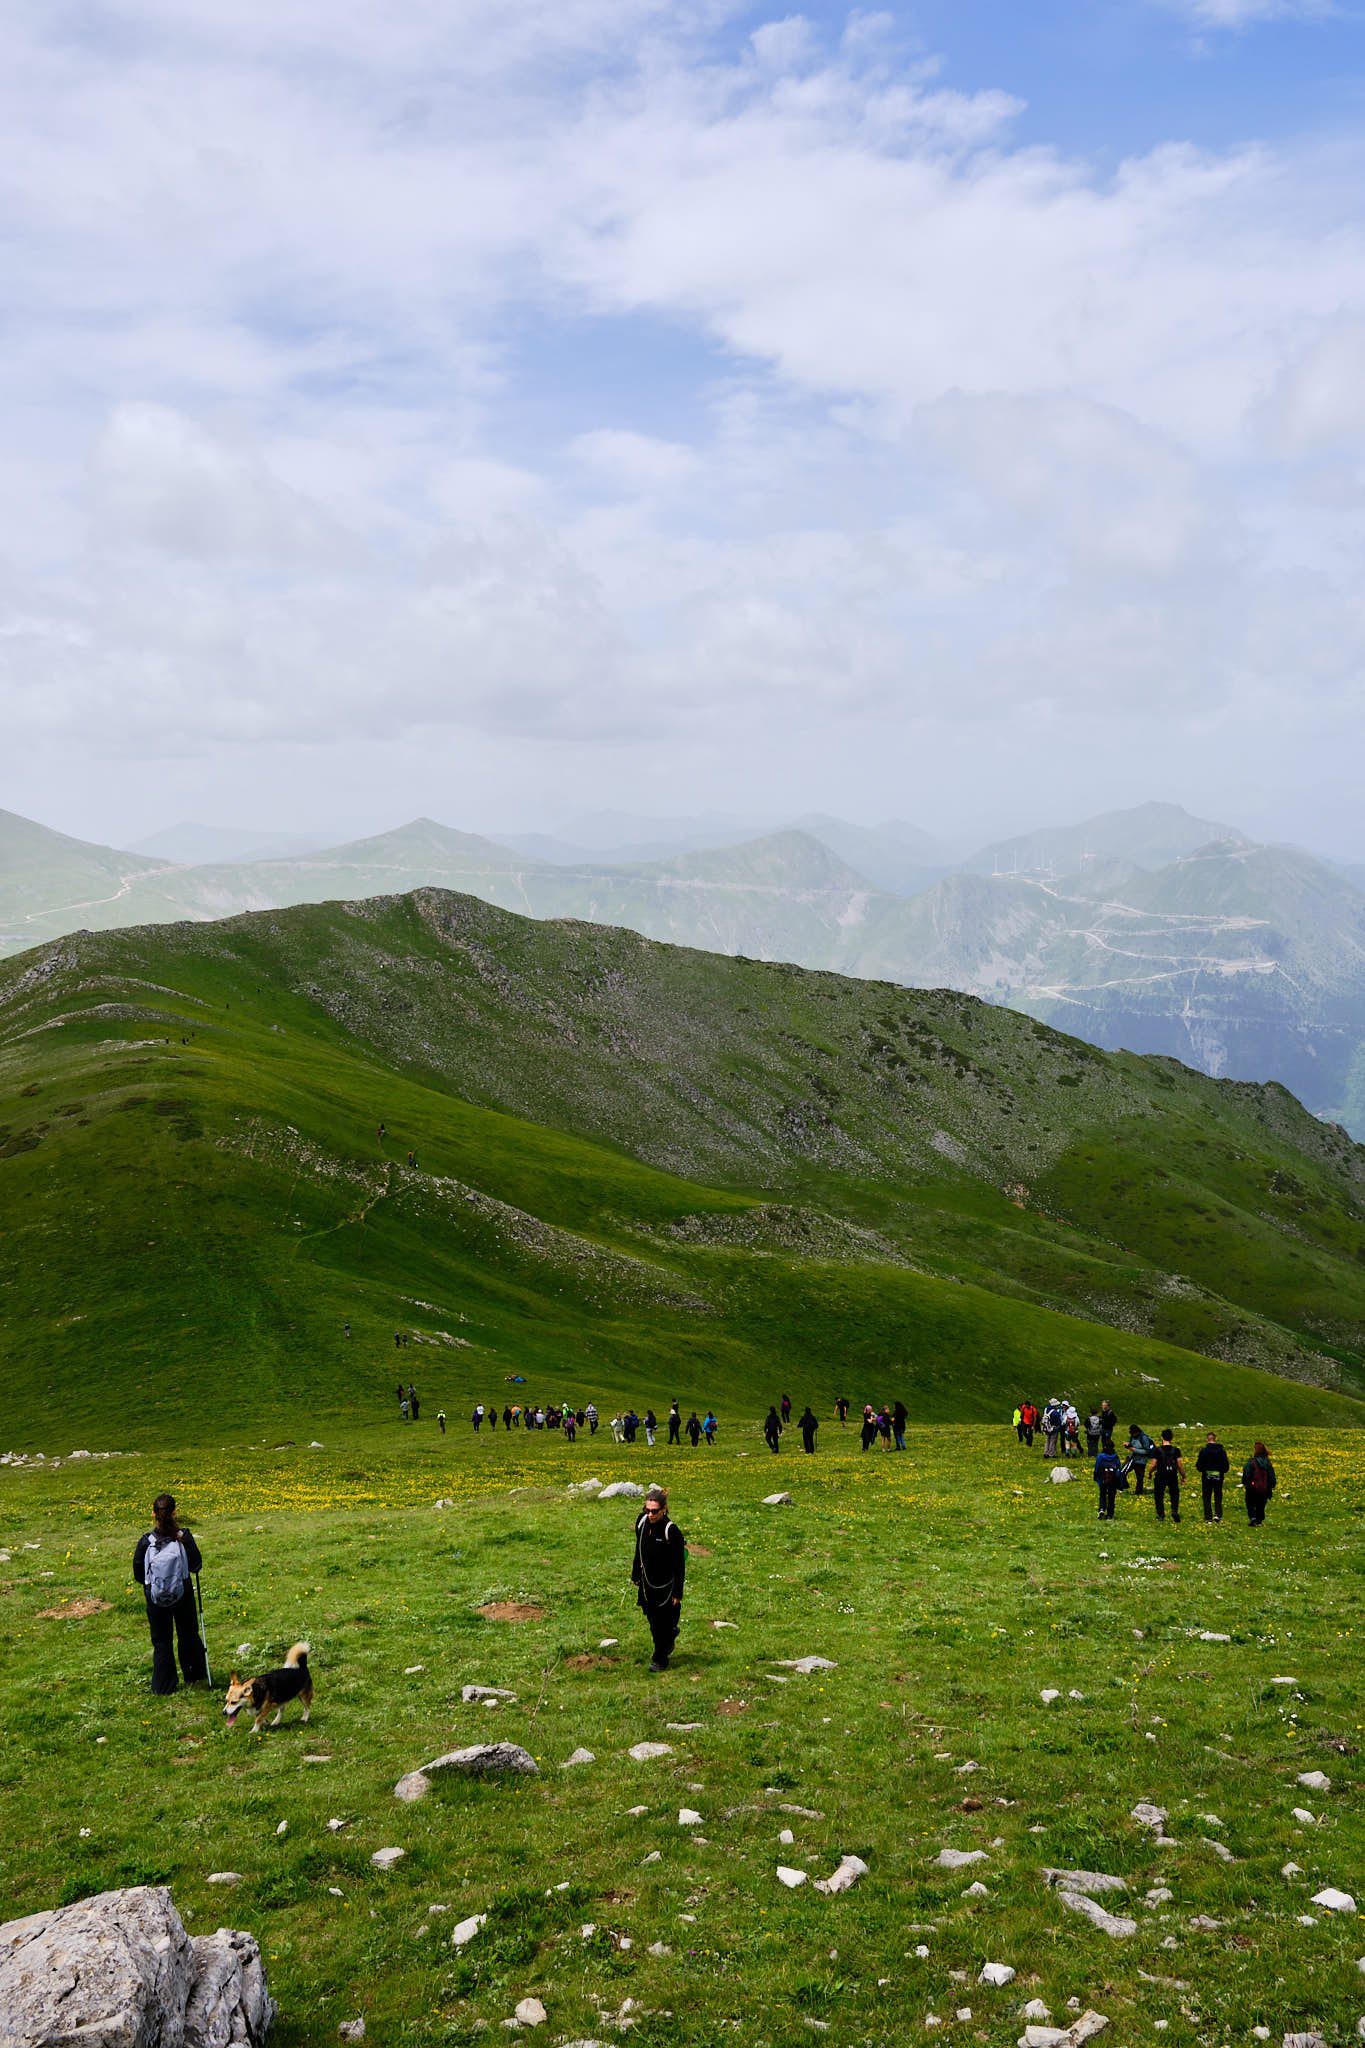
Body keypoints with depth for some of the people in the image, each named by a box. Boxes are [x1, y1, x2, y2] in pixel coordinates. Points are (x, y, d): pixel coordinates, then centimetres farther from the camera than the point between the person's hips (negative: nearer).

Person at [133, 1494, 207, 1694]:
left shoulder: (146, 1542, -15)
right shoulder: (184, 1538, -14)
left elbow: (138, 1574, -6)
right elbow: (196, 1565, -3)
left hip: (155, 1597, -1)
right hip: (183, 1594, 1)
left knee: (161, 1641, 13)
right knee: (188, 1635, 21)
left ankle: (164, 1685, 17)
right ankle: (196, 1677, 33)